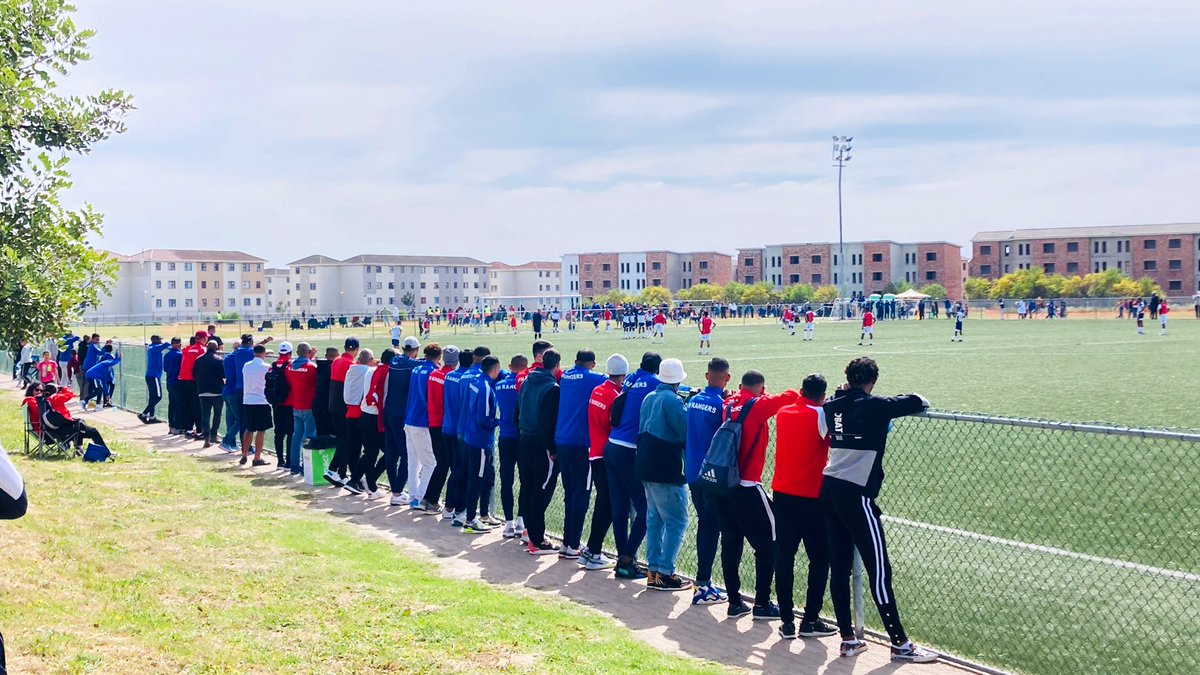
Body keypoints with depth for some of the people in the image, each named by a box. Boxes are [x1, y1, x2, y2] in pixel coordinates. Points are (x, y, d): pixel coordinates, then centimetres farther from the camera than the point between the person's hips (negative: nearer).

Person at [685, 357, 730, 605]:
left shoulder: (694, 400, 5)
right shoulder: (722, 404, -16)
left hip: (693, 472, 7)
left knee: (704, 524, 18)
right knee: (712, 528, -2)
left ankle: (703, 579, 24)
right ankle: (703, 586, -2)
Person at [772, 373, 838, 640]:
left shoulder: (783, 412, 5)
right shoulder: (820, 415, -12)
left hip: (781, 494, 5)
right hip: (811, 497, -5)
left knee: (784, 557, 7)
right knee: (819, 559, 7)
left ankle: (787, 621, 7)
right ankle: (810, 620, 7)